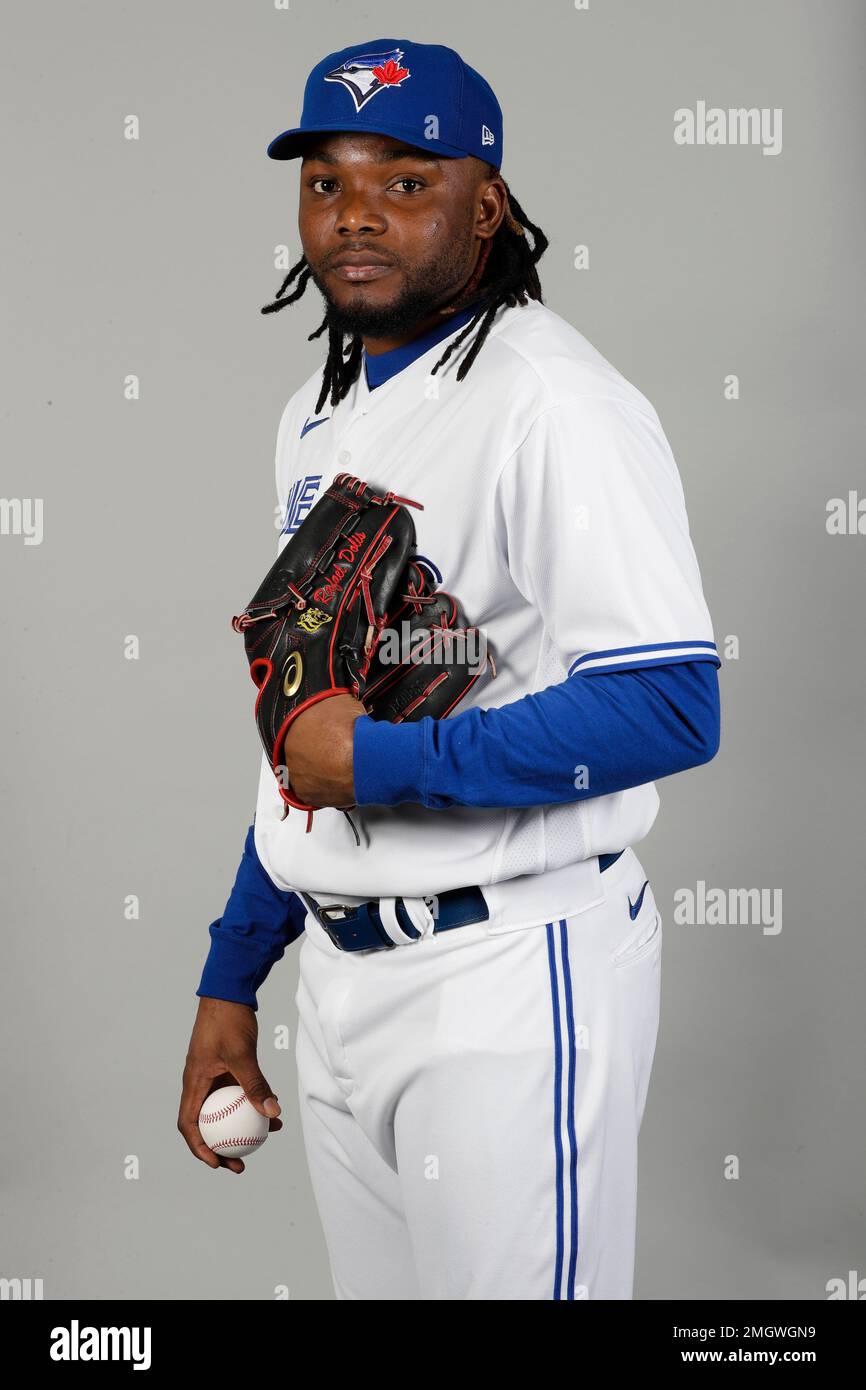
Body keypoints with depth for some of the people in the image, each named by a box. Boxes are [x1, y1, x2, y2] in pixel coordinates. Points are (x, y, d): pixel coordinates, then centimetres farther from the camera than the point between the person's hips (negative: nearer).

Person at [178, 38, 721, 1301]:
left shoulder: (558, 403, -14)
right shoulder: (318, 414, 13)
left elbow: (670, 709, -23)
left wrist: (383, 761, -19)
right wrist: (231, 981, 16)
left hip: (512, 974, -8)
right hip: (340, 970, 8)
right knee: (374, 1284, 17)